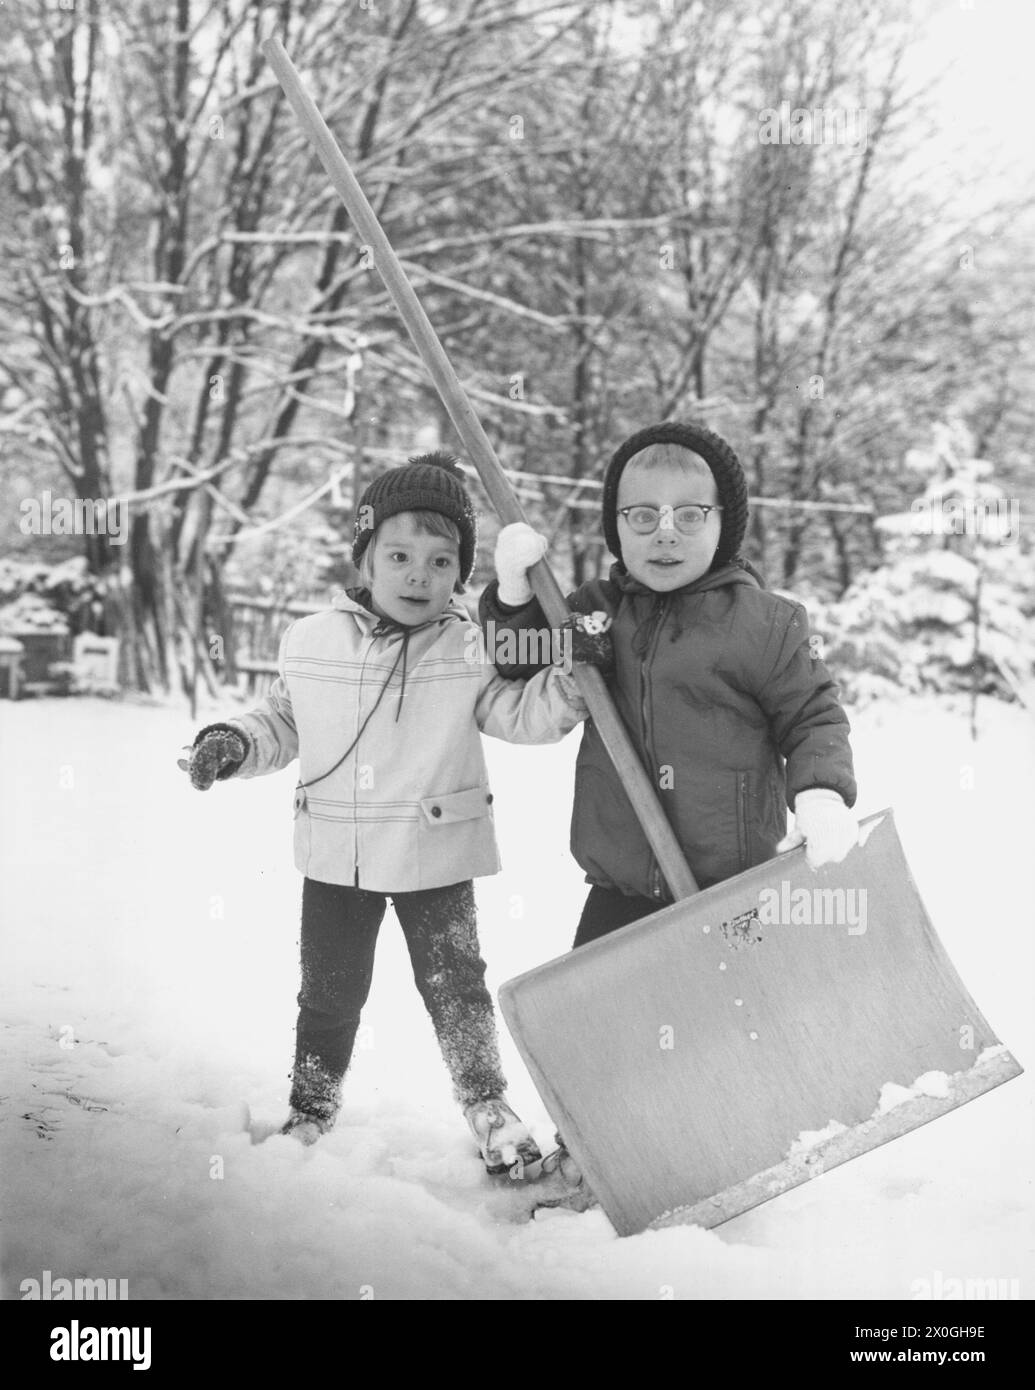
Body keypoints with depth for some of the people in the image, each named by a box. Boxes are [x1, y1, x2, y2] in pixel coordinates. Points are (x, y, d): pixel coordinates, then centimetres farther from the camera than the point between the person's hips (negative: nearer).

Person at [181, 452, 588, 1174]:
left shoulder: (470, 648, -7)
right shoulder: (311, 641, -2)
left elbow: (520, 715, -11)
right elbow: (282, 724, 11)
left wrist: (570, 678, -27)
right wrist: (234, 743, -6)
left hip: (437, 854, -2)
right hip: (334, 856, 2)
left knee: (455, 985, 7)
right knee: (329, 992, 14)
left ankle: (488, 1104, 27)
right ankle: (311, 1111, 34)